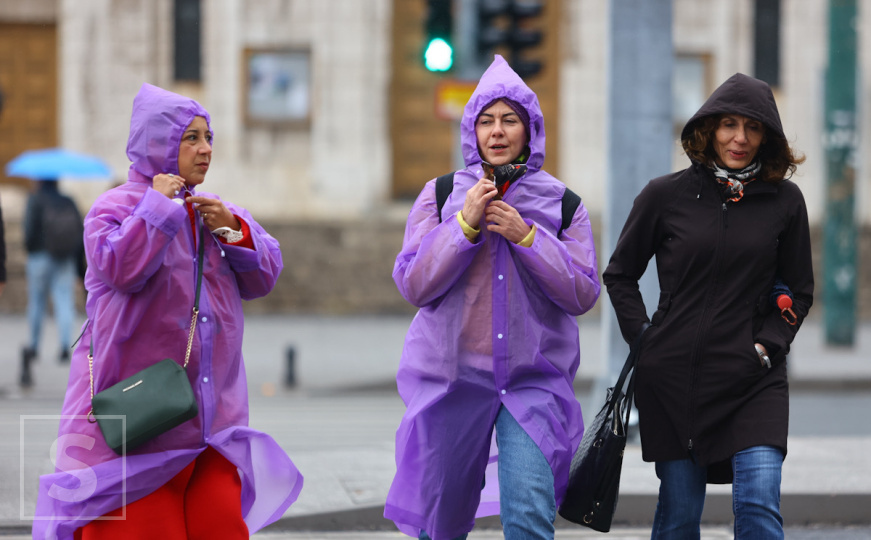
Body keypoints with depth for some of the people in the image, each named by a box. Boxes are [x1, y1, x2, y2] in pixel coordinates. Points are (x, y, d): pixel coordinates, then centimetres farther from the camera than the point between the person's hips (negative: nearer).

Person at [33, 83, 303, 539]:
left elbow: (264, 276, 9)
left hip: (210, 412, 6)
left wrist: (233, 230, -8)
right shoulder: (115, 207, -6)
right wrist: (158, 205, -17)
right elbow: (120, 267, -25)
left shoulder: (216, 210, 15)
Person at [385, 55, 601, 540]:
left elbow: (583, 294, -3)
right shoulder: (441, 195, 4)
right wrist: (465, 224, -13)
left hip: (533, 379, -1)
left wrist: (526, 236, -13)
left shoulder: (561, 203, 4)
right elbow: (414, 285, -3)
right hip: (452, 373, 1)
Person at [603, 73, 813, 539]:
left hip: (753, 379, 0)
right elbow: (619, 274, 12)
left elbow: (799, 291, 11)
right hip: (673, 377, 0)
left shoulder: (784, 201, 4)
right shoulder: (665, 196, 2)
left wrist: (767, 344, -4)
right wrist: (643, 338, 0)